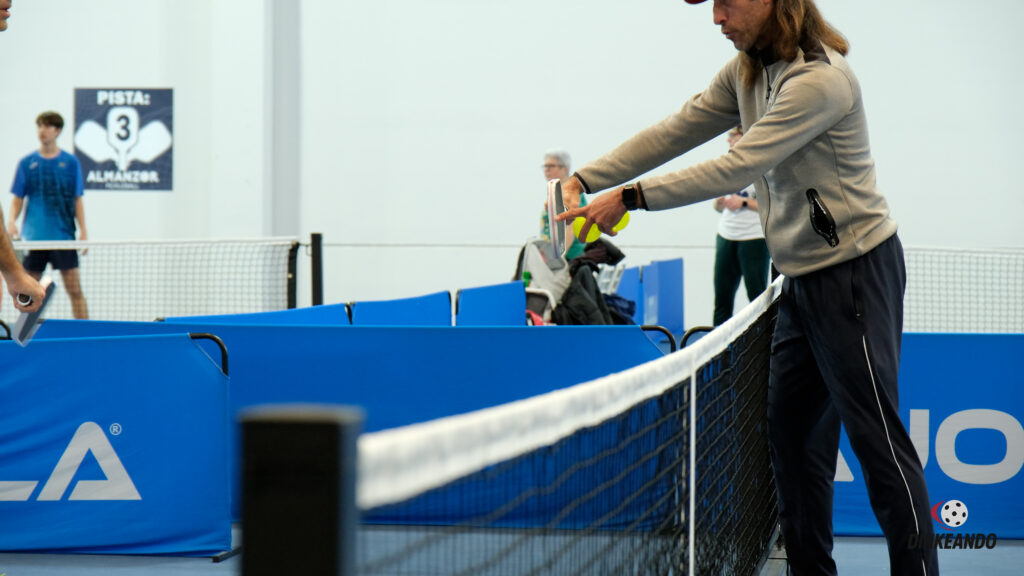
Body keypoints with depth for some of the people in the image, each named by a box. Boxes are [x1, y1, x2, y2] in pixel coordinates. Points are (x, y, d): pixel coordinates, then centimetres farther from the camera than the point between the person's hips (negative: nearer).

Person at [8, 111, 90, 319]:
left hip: (63, 235, -1)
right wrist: (11, 221, -9)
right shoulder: (27, 163, 7)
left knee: (74, 288, -6)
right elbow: (18, 199, 9)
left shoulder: (70, 162, 5)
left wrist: (83, 231, -2)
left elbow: (77, 200, 7)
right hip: (34, 237, 1)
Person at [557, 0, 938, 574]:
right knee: (793, 432, 12)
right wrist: (585, 179, -3)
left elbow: (738, 167, -25)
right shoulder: (746, 72, 7)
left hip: (855, 270, -9)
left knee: (877, 437, -9)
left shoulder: (819, 80, -22)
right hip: (804, 278, 9)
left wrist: (631, 197, -24)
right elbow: (675, 132, 8)